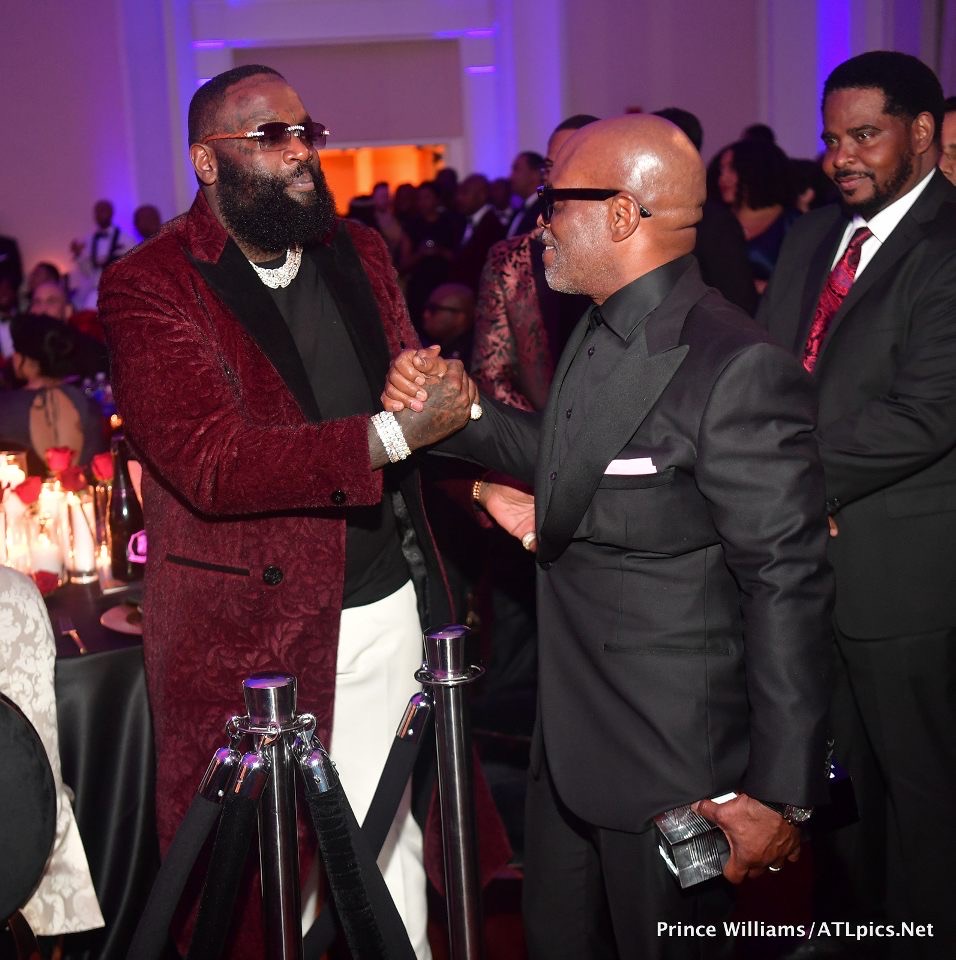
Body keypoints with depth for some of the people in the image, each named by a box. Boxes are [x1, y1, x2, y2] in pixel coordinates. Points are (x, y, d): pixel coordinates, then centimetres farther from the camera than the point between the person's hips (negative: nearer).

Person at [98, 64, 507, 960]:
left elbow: (412, 396, 16)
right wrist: (389, 436, -26)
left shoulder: (357, 253, 12)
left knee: (392, 836, 15)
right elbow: (214, 463, -20)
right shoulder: (148, 285, -10)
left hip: (388, 604, 5)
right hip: (252, 631, -5)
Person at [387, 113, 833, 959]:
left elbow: (788, 588, -22)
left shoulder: (738, 371, -23)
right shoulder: (598, 333, 5)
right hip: (571, 741, 9)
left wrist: (780, 792, -19)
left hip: (671, 764, -9)